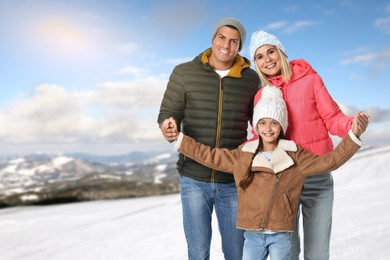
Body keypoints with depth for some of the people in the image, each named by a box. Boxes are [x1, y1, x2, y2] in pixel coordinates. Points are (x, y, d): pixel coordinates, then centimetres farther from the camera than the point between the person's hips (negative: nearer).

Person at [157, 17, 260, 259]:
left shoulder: (251, 79, 1)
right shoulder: (184, 73, -2)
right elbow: (167, 114, 0)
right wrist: (169, 128, -24)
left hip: (233, 180, 1)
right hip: (194, 178, -1)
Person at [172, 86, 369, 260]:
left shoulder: (295, 157, 0)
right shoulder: (243, 155, 3)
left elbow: (329, 160, -2)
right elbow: (211, 156, 7)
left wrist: (353, 136, -12)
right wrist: (179, 139, 5)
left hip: (281, 234, -1)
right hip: (252, 233, 2)